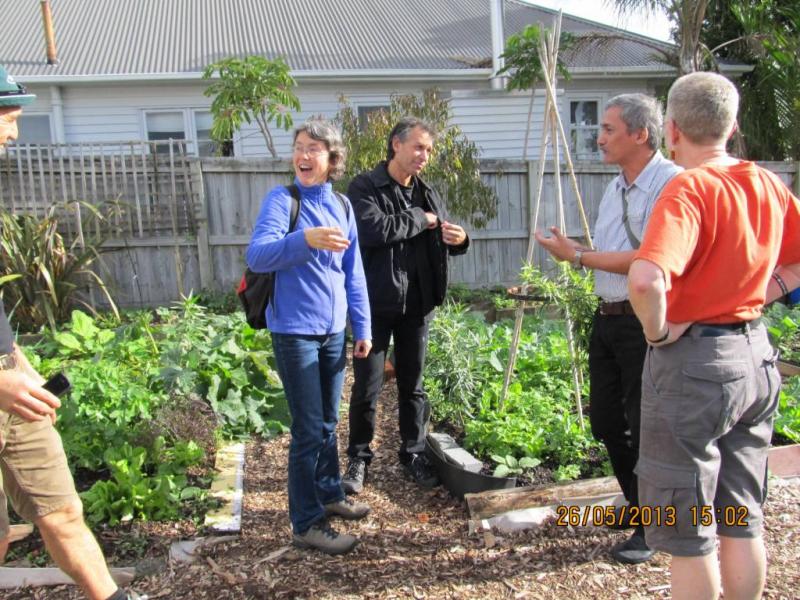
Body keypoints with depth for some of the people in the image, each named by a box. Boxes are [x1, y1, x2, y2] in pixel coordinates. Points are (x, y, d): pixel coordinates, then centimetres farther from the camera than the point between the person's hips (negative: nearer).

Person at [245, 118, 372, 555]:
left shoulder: (341, 206, 7)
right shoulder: (281, 200, -10)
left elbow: (353, 272, 11)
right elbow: (257, 255, -25)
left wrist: (362, 327, 11)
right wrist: (305, 238, -41)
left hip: (333, 331, 6)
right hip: (295, 331, -6)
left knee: (328, 423, 18)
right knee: (309, 430, -2)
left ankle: (330, 495, 36)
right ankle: (307, 523, 11)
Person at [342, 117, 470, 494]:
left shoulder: (427, 193, 12)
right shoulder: (364, 187, -6)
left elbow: (439, 243, 17)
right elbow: (373, 228, -24)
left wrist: (458, 240, -6)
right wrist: (419, 220, -13)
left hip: (417, 303, 5)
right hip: (376, 303, -5)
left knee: (413, 384, 14)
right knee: (367, 386, 3)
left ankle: (414, 453, 28)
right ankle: (358, 458, 19)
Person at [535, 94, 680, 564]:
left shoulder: (670, 182, -15)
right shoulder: (617, 187, 15)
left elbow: (649, 260, -22)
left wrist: (578, 256, -16)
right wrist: (572, 250, 4)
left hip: (645, 322, -9)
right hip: (608, 317, 9)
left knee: (645, 427, 2)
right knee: (606, 420, 18)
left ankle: (651, 528, 21)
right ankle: (639, 502, 39)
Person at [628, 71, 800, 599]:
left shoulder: (689, 189, -19)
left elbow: (646, 278, -35)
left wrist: (658, 332, -18)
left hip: (693, 359, -8)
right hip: (755, 354, 8)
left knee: (687, 533, 7)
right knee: (743, 521, 20)